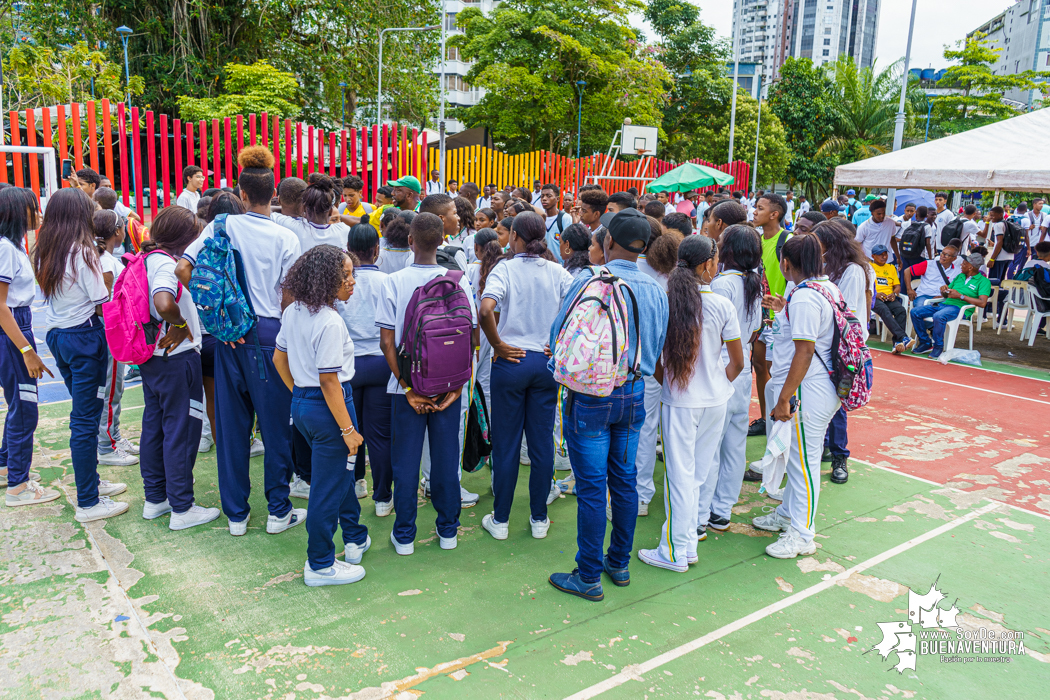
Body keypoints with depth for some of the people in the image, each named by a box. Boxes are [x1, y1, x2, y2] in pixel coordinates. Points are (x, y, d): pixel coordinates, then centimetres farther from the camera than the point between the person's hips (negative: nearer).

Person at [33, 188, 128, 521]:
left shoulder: (43, 254, 7)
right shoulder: (82, 253, -16)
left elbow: (49, 294, 11)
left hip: (56, 336, 8)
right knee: (85, 418, -2)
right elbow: (101, 305, -15)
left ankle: (91, 481, 33)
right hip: (84, 337, -8)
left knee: (83, 413, 20)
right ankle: (88, 503, 6)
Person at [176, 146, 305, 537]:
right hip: (270, 334, -3)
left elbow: (183, 269, -6)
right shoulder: (285, 238, -6)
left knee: (232, 424, 11)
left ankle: (236, 514, 21)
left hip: (229, 334, 3)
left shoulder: (222, 227, 0)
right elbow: (288, 299, -6)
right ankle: (278, 511, 16)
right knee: (275, 424, 8)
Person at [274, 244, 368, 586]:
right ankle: (320, 565, 18)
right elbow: (329, 381, -23)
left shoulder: (293, 312, 4)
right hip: (326, 407, -10)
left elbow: (279, 358, 13)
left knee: (341, 470, 25)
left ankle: (355, 538, 41)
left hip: (301, 404, 10)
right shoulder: (330, 322, -23)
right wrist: (348, 429, -18)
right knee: (328, 486, 4)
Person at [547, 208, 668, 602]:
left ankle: (588, 577, 12)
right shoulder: (656, 291, 2)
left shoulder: (588, 284, -14)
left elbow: (559, 341, -8)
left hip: (591, 395, -5)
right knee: (625, 482, 15)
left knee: (591, 488, 1)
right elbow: (657, 348, 13)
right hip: (635, 394, 6)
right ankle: (619, 564, 29)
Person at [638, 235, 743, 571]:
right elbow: (738, 361, 1)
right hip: (715, 399, 2)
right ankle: (689, 544, 23)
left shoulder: (666, 302, -10)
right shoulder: (722, 305, -7)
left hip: (679, 401, -2)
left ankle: (675, 552, 13)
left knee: (680, 474, 4)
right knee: (703, 471, 13)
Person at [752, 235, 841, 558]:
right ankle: (787, 514, 39)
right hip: (818, 389, 10)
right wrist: (785, 310, 23)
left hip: (808, 391, -10)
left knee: (804, 461, 1)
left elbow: (804, 352, -24)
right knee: (797, 455, 22)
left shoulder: (804, 298, -21)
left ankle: (802, 535, 13)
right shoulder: (827, 287, 9)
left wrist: (784, 399, -21)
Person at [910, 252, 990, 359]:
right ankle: (925, 342, -3)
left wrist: (960, 296, -16)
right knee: (915, 312, -12)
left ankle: (938, 346, -19)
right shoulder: (959, 277, 23)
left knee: (938, 316, -39)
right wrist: (943, 290, 3)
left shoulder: (983, 281, 0)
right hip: (944, 304, 8)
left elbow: (982, 303, -14)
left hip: (960, 308, -7)